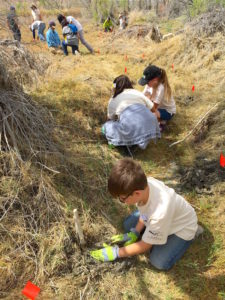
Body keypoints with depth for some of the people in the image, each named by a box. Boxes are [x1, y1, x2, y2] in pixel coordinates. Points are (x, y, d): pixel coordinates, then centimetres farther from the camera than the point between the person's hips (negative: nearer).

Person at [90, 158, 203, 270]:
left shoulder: (160, 212, -44)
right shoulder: (144, 184, -29)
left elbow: (145, 245, -24)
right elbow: (144, 212, -3)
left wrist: (116, 252, -16)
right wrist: (134, 233, -6)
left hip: (182, 226, -5)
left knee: (159, 262, -13)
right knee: (128, 225, 0)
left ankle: (191, 232, 4)